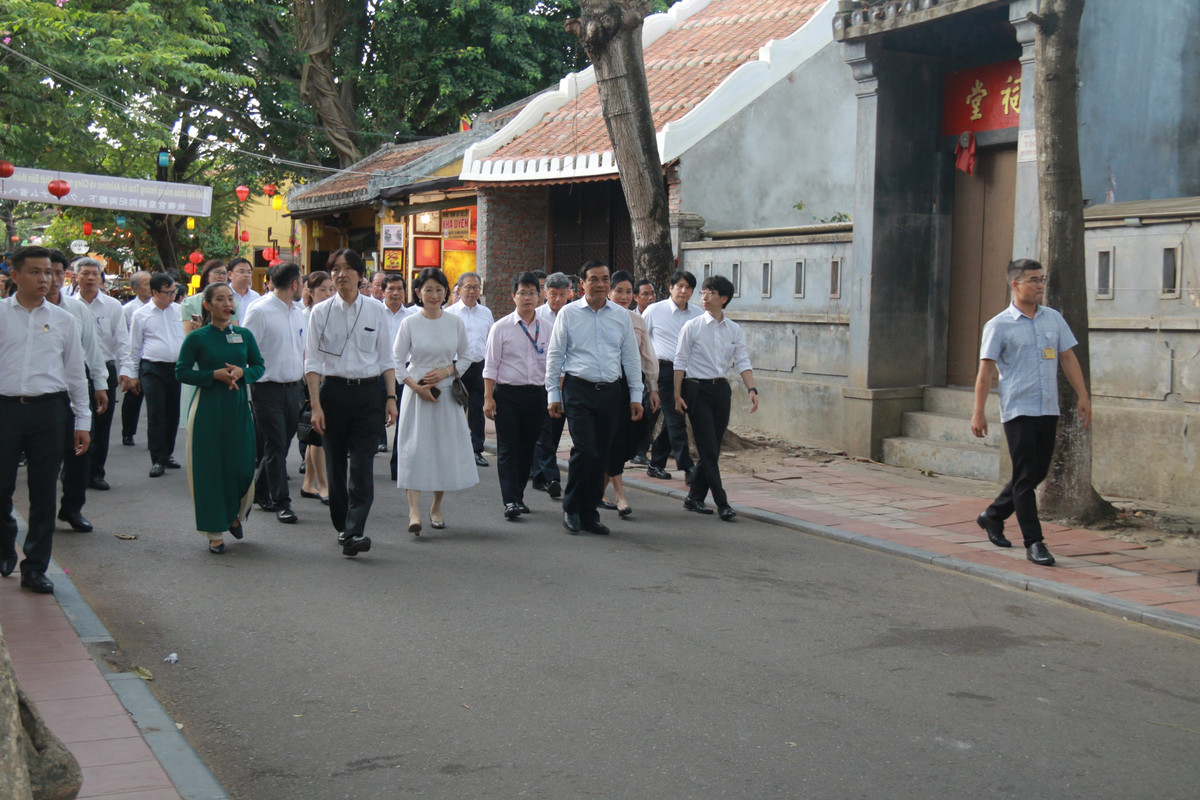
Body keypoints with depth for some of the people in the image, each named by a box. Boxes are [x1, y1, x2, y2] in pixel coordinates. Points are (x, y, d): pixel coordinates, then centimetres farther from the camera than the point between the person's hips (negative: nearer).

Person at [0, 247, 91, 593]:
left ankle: (35, 568, 15)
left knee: (44, 492, 5)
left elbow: (76, 373, 12)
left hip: (48, 410, 1)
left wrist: (83, 421, 10)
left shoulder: (62, 320, 8)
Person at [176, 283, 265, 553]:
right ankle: (215, 533, 11)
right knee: (209, 469, 0)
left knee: (244, 467, 1)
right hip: (207, 408, -3)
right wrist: (214, 375, -14)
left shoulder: (244, 335, 6)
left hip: (239, 407, 3)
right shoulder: (197, 338, -2)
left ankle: (235, 515, 31)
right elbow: (182, 371, -3)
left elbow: (258, 366, 12)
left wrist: (241, 372, -9)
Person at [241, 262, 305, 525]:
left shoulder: (298, 314, 14)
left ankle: (261, 493, 26)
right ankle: (281, 503, 4)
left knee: (281, 445, 12)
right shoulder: (259, 311, -9)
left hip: (293, 388, 7)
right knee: (275, 447, -2)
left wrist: (305, 376, 14)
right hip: (269, 389, -7)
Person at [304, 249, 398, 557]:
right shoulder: (321, 312, 2)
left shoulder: (376, 310, 5)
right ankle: (341, 525, 24)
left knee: (361, 462, -10)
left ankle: (355, 532, -15)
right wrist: (316, 405, -6)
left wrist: (391, 397, 0)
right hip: (334, 390, 1)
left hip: (369, 392, -1)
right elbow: (312, 362, 1)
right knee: (336, 461, 9)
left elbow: (386, 358, 9)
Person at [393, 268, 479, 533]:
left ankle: (437, 506, 20)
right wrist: (416, 386, -12)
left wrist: (446, 371, -8)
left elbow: (466, 358, 10)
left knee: (446, 449, 5)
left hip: (446, 392, 2)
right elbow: (396, 361, -1)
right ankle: (414, 511, -14)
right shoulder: (409, 323, -3)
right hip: (417, 393, -2)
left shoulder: (456, 322, 2)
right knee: (414, 447, -9)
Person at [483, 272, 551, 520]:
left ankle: (518, 495, 20)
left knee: (527, 448, 9)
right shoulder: (501, 327, -1)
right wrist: (488, 397, -7)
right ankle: (510, 501, -8)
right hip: (508, 394, -3)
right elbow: (491, 365, -1)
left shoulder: (547, 329, 8)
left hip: (536, 394, 3)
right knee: (508, 449, -6)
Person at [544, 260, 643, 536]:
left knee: (602, 454, 5)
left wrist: (636, 395, 10)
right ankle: (571, 509, 3)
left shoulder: (621, 315, 10)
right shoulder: (568, 314, 2)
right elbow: (554, 355, 5)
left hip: (610, 391, 3)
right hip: (578, 390, -3)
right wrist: (553, 394, 1)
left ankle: (589, 513, 15)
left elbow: (631, 357, 14)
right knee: (585, 449, -14)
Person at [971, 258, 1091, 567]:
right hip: (1018, 410, -6)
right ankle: (1033, 542, -1)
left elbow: (1068, 358, 15)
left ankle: (993, 515, 30)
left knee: (1038, 472, 11)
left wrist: (1083, 396, 7)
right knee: (1026, 477, -5)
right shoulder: (999, 325, -4)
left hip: (1049, 409, 6)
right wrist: (978, 412, -10)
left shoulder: (1054, 319, 11)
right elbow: (986, 370, -6)